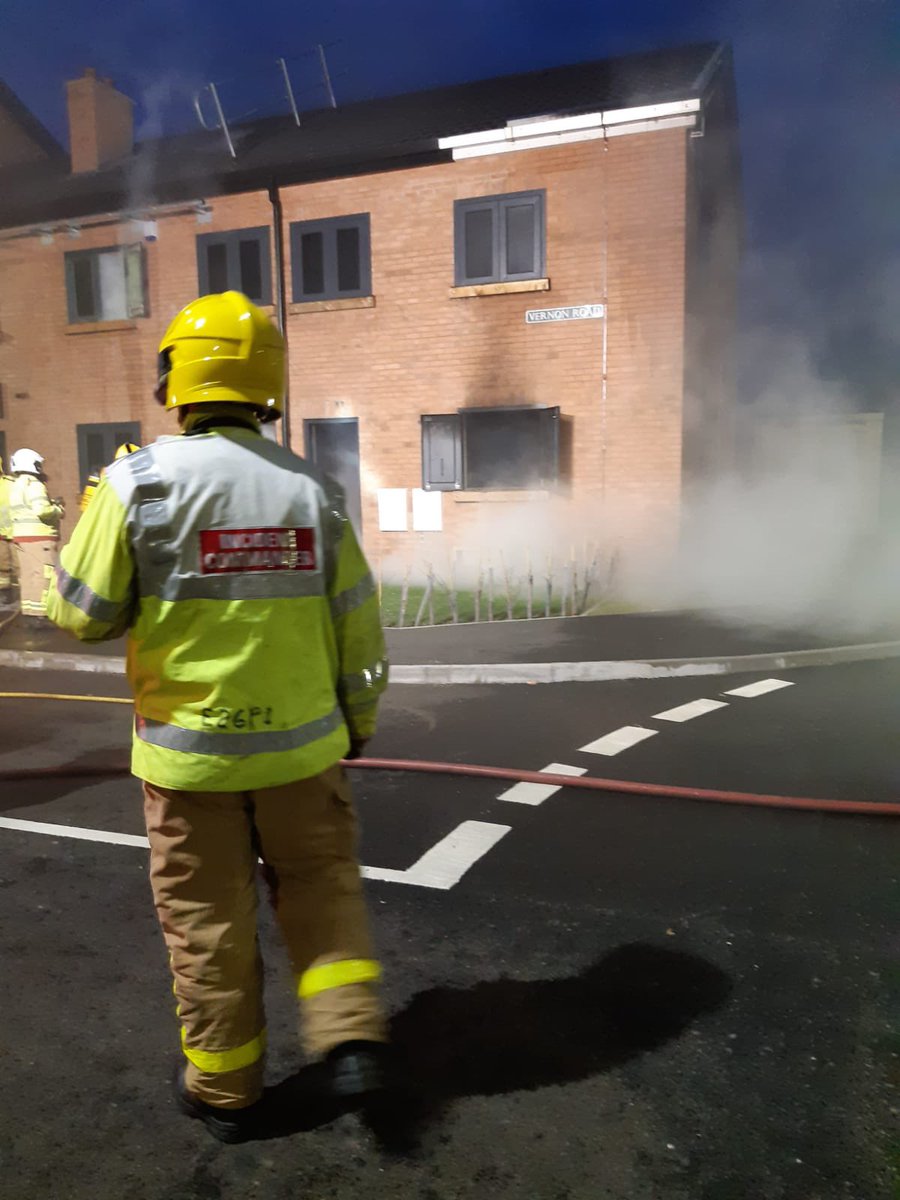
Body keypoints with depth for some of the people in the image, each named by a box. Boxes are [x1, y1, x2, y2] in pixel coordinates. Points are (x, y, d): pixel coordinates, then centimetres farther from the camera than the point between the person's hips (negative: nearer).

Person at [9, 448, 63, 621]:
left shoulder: (16, 486, 18)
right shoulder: (34, 484, -12)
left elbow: (26, 511, 15)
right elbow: (42, 510, -24)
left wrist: (52, 504, 10)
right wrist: (58, 510, -5)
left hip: (21, 536, 9)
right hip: (39, 537, -9)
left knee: (28, 575, 12)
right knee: (43, 575, -7)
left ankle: (28, 611, 16)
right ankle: (40, 614, -10)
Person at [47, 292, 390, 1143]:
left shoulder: (140, 481, -12)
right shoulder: (312, 491, -4)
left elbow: (83, 614, -5)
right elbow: (359, 627, 0)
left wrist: (98, 518, 12)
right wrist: (359, 717, 15)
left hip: (188, 748, -1)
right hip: (299, 741, 2)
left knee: (207, 916, 14)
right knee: (318, 884, 22)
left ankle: (225, 1089, 31)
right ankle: (350, 1035, 13)